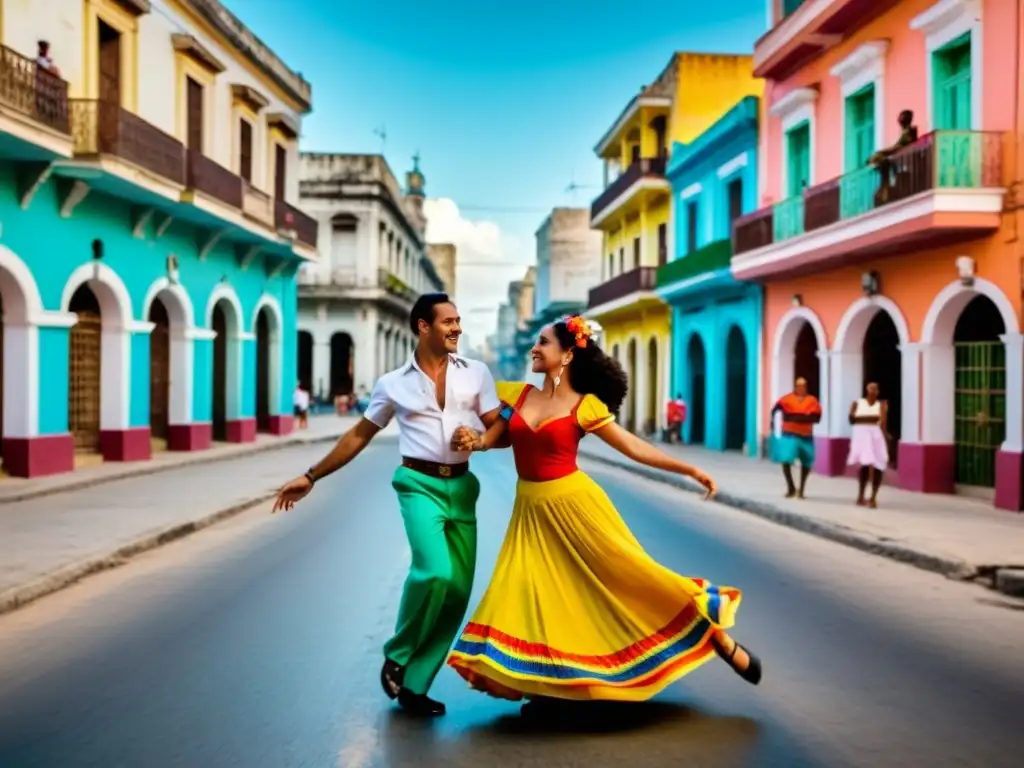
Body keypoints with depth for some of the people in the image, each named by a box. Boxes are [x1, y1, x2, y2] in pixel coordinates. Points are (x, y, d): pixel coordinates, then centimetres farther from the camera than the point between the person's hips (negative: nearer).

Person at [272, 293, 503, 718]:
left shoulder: (476, 373, 5)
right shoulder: (394, 383, 3)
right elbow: (360, 434, 11)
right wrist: (311, 477, 11)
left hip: (461, 487, 3)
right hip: (419, 484, -3)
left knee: (457, 590, 1)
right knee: (434, 572, -24)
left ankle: (413, 684, 14)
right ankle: (397, 657, 1)